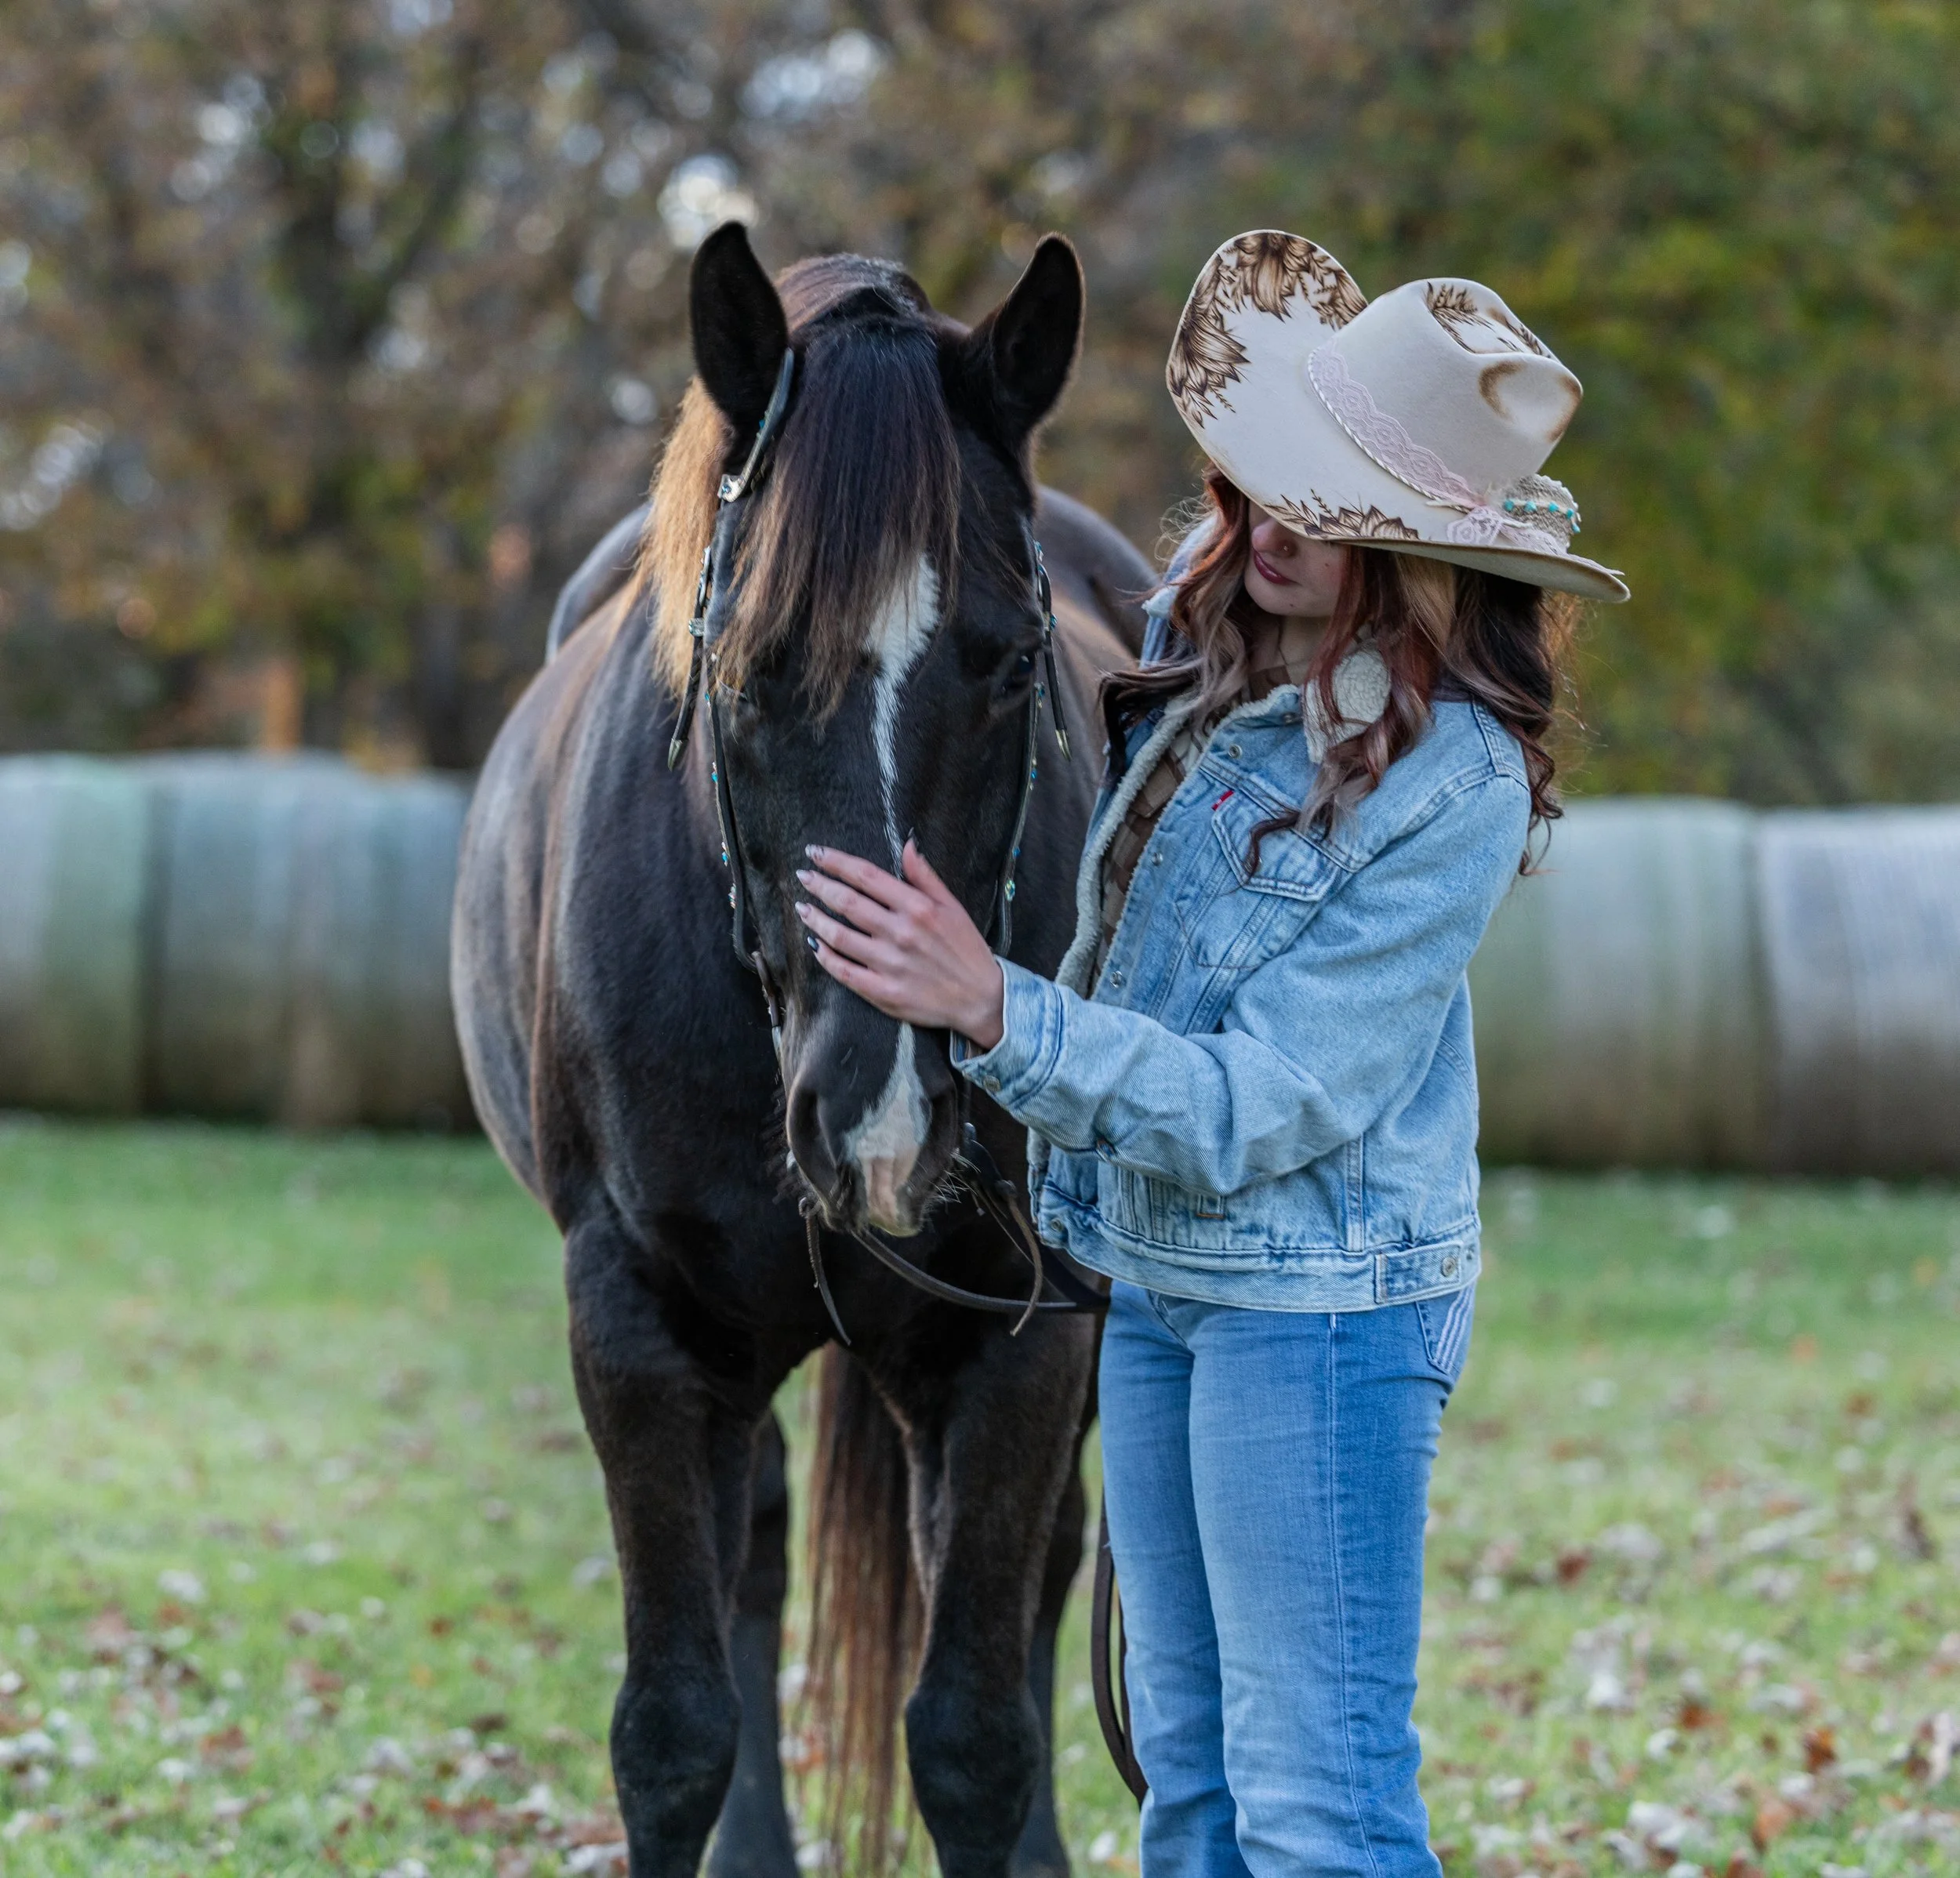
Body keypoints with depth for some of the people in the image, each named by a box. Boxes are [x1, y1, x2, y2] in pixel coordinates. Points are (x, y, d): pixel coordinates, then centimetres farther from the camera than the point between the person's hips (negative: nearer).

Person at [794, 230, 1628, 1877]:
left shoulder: (1450, 787, -22)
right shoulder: (1203, 645, 0)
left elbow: (1259, 1107, -25)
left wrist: (992, 1011, -32)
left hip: (1317, 1310, -8)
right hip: (1155, 1279, 8)